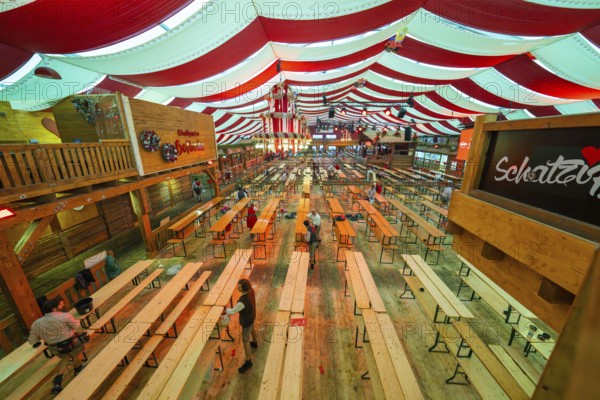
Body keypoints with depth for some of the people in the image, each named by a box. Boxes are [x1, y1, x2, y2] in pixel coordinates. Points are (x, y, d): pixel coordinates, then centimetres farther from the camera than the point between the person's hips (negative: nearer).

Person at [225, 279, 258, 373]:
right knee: (252, 329, 35)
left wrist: (224, 310, -6)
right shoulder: (251, 290, -21)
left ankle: (248, 362, 32)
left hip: (246, 321, -8)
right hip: (252, 316, 8)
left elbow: (233, 311, -24)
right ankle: (254, 343, 64)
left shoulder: (243, 301, -43)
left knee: (245, 341, 13)